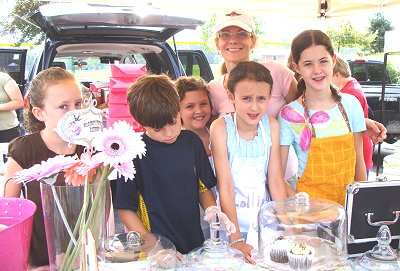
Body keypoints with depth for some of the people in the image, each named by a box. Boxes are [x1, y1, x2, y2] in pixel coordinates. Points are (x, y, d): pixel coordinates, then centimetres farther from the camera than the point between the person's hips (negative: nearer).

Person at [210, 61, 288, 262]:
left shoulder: (271, 126, -7)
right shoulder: (221, 127, -17)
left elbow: (276, 180, -5)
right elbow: (225, 186, -19)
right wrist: (236, 240, -22)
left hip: (265, 218, 3)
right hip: (230, 220, -3)